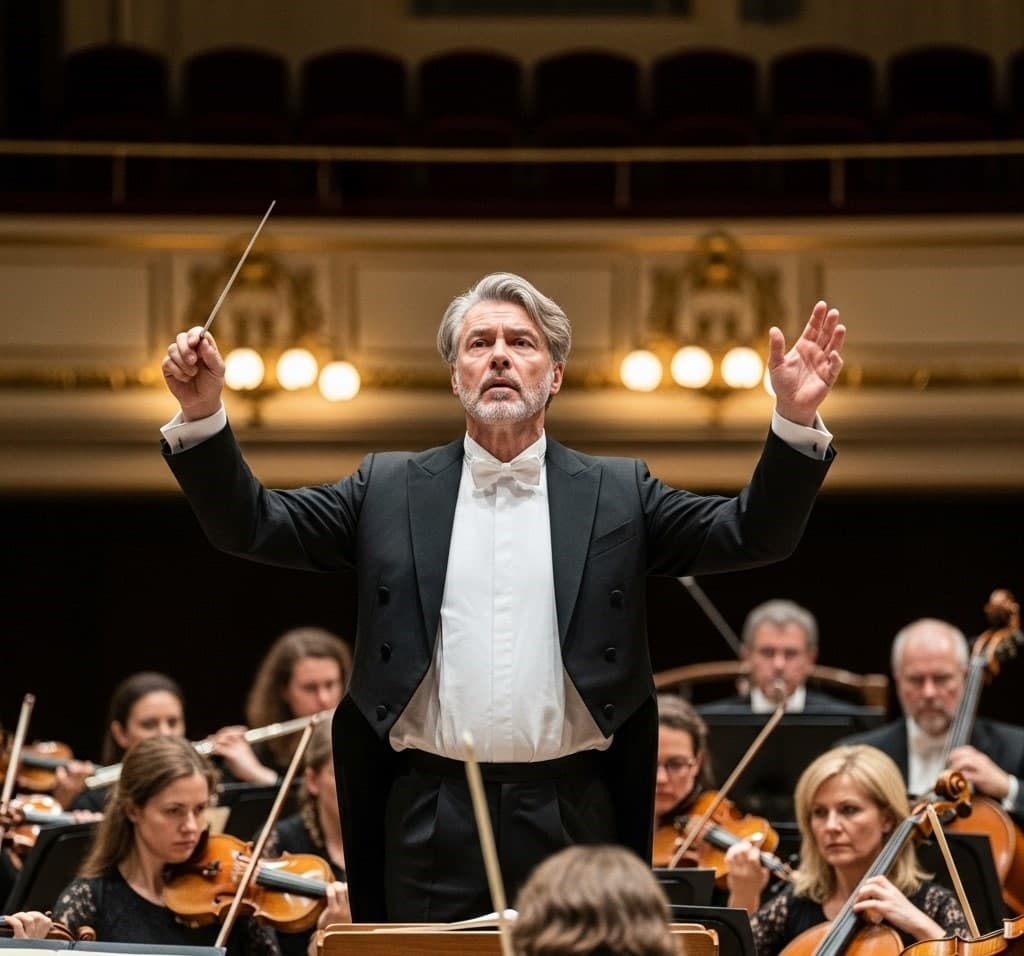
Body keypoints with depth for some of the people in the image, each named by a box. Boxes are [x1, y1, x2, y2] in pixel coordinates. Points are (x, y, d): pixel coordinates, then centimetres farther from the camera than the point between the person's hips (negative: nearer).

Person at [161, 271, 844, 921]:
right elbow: (253, 525, 6)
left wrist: (795, 420, -15)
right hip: (431, 820, 0)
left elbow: (751, 535, 1)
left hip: (571, 814, 0)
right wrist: (202, 416, -11)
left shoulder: (615, 495, 9)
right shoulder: (391, 491, 10)